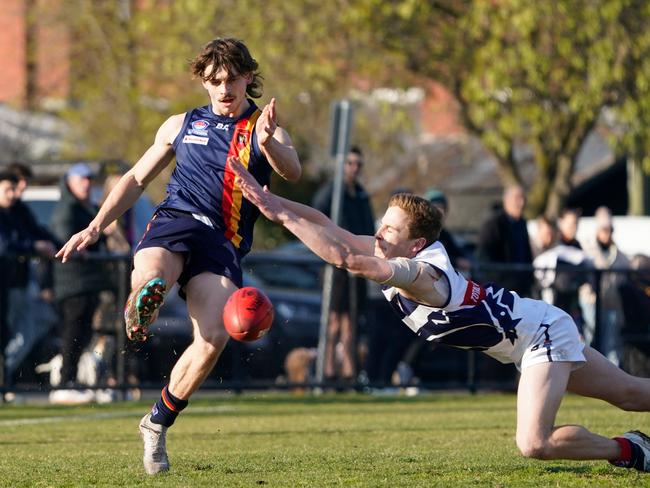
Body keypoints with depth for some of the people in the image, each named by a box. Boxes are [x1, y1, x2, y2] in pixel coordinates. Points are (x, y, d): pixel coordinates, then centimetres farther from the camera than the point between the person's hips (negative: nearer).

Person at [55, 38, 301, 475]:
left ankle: (158, 423, -2)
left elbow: (292, 172, -7)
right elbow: (137, 179, 30)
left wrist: (268, 144, -29)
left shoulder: (265, 130, 14)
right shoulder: (182, 126, 24)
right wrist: (98, 226, 18)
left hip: (225, 242, -1)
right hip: (176, 221, 1)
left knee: (214, 338, -20)